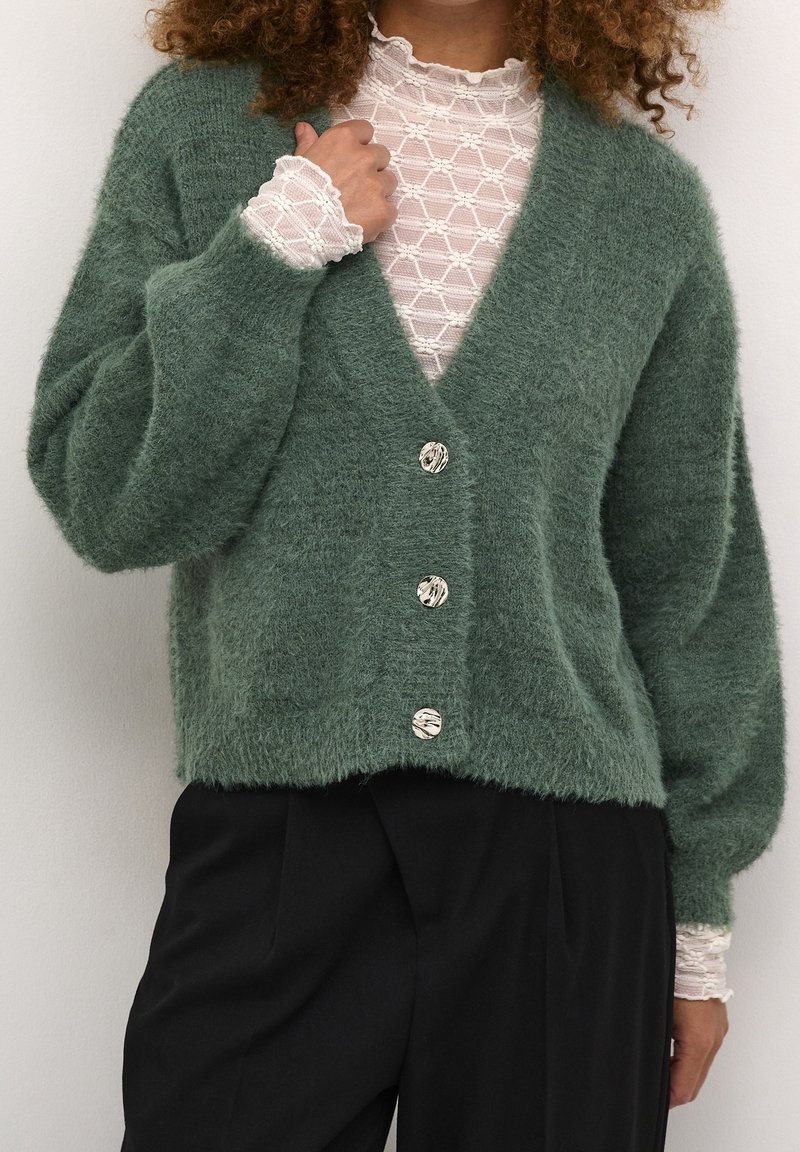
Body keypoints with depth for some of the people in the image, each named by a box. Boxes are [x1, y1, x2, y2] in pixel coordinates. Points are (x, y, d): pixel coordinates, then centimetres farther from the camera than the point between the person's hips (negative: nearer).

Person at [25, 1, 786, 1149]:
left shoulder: (652, 196, 6)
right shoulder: (197, 125, 4)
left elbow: (692, 580, 9)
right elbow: (101, 498, -2)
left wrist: (699, 914, 10)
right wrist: (274, 246, -12)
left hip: (565, 852, 1)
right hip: (274, 837, -1)